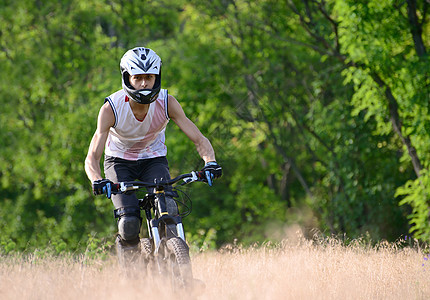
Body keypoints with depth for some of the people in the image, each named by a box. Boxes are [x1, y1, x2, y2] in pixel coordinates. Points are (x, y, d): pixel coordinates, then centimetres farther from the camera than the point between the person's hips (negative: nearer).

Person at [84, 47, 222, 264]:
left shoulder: (166, 102, -22)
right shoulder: (112, 108, -27)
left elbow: (198, 139, -21)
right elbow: (92, 158, -28)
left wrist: (210, 163, -41)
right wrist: (97, 180, -50)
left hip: (154, 160, 1)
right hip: (120, 162, -1)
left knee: (169, 211, -26)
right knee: (130, 224, -23)